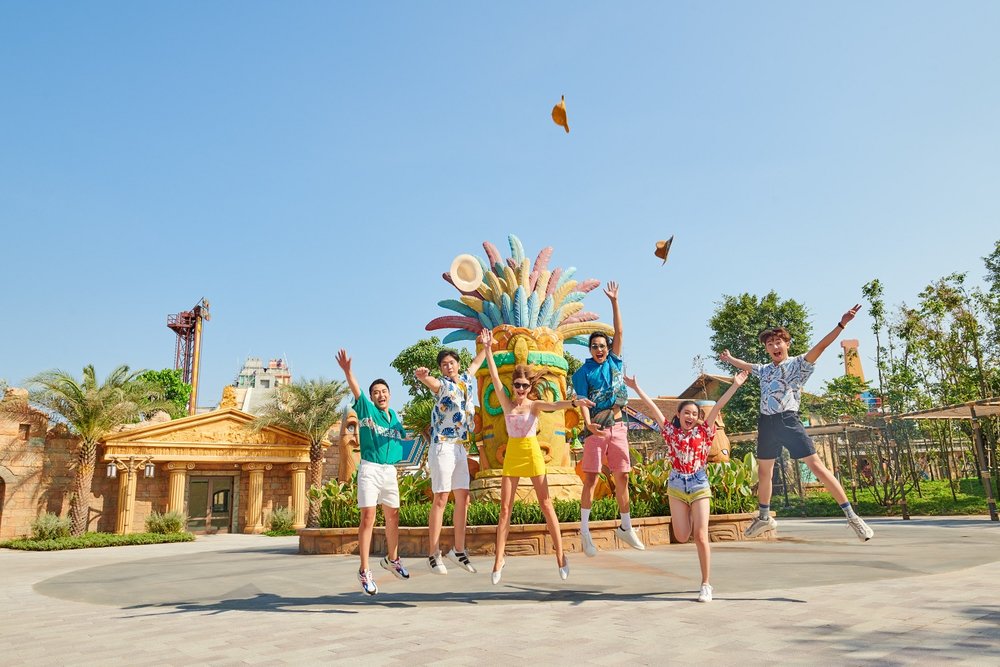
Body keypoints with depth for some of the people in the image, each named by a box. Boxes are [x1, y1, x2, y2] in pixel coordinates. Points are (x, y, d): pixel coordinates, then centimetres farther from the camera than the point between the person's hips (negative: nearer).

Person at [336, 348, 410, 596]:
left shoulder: (395, 416, 13)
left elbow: (404, 438, 26)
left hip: (390, 470, 5)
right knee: (368, 518, -9)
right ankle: (365, 571, -3)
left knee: (393, 517, 14)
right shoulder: (366, 409, -1)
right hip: (369, 469, -5)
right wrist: (347, 370, -33)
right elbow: (355, 390, -18)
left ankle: (392, 559, 35)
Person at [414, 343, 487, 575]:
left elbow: (476, 362, 33)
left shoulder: (466, 380, 12)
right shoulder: (442, 385, -7)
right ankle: (434, 554, -1)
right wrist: (422, 376, -55)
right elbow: (431, 382, -32)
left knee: (463, 499, 7)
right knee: (441, 499, -6)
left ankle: (458, 550, 17)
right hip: (443, 447, -7)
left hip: (461, 448, 7)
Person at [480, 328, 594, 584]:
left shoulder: (535, 404, -2)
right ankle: (499, 560, 8)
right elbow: (495, 378, -3)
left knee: (546, 504, 1)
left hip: (532, 452, -2)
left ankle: (560, 554, 9)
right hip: (512, 454, 2)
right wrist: (487, 350, -8)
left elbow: (554, 405, -21)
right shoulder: (507, 403, 4)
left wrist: (573, 403, -42)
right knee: (504, 508, 2)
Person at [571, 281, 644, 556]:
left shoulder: (614, 361, 9)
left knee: (622, 478, 9)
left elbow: (619, 332, 4)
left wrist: (614, 301, -1)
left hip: (618, 428, 4)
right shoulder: (583, 372, -1)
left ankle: (626, 527, 21)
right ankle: (584, 531, 1)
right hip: (595, 429, -4)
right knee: (591, 479, -5)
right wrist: (588, 423, -28)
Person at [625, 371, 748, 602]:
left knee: (701, 536, -6)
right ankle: (688, 516, 36)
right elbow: (652, 407, 1)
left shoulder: (703, 431, 1)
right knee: (682, 537, -1)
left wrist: (735, 385, -9)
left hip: (699, 485, -1)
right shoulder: (671, 432, 3)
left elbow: (718, 407, -6)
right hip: (676, 485, 1)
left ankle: (706, 585, 4)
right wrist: (636, 387, 0)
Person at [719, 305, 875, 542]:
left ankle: (851, 515, -8)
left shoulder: (798, 364, 2)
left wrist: (841, 324, -23)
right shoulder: (764, 369, 18)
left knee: (816, 465, -13)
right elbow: (745, 366, 38)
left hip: (788, 420, -6)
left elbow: (820, 347, -11)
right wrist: (728, 358, 54)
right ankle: (764, 518, 30)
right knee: (764, 471, 14)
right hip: (766, 423, 6)